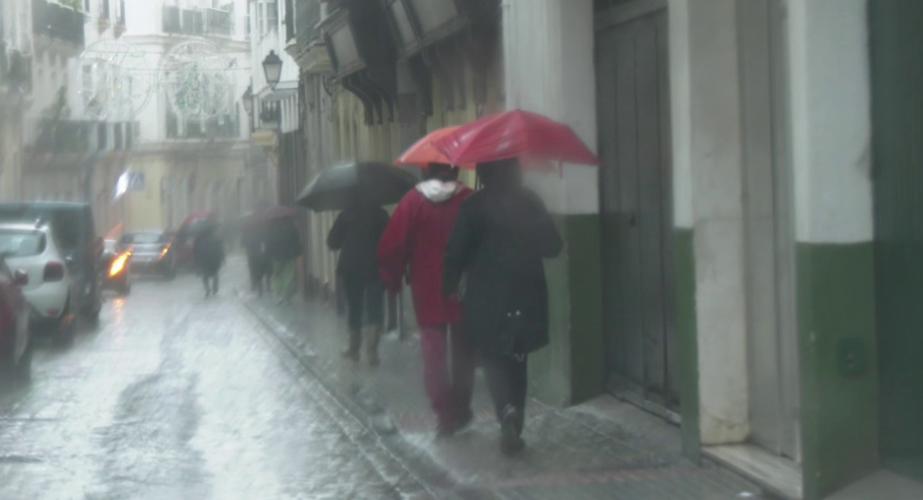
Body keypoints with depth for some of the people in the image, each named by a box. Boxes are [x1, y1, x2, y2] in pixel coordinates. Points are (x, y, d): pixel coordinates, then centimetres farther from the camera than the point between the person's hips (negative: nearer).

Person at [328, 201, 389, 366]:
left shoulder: (347, 214, -2)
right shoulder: (381, 214, -2)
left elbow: (333, 242, -2)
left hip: (351, 269, 1)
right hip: (375, 269, -1)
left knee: (354, 309, 13)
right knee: (375, 309, 0)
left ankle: (354, 349, 20)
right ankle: (372, 346, -19)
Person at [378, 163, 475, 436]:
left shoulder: (412, 202, -5)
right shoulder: (469, 200, -7)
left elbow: (390, 250, -6)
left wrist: (393, 281, 8)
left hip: (428, 292, 0)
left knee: (434, 354, 6)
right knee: (462, 354, 14)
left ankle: (444, 415, 0)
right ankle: (461, 411, 18)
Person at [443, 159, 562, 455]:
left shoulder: (474, 206, -8)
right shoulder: (530, 202, -1)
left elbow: (456, 252, -10)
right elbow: (552, 246, 0)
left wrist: (449, 286, 5)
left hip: (487, 299, -2)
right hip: (526, 297, 3)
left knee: (494, 361, 7)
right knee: (516, 363, 15)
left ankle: (507, 409, -19)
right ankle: (513, 430, 16)